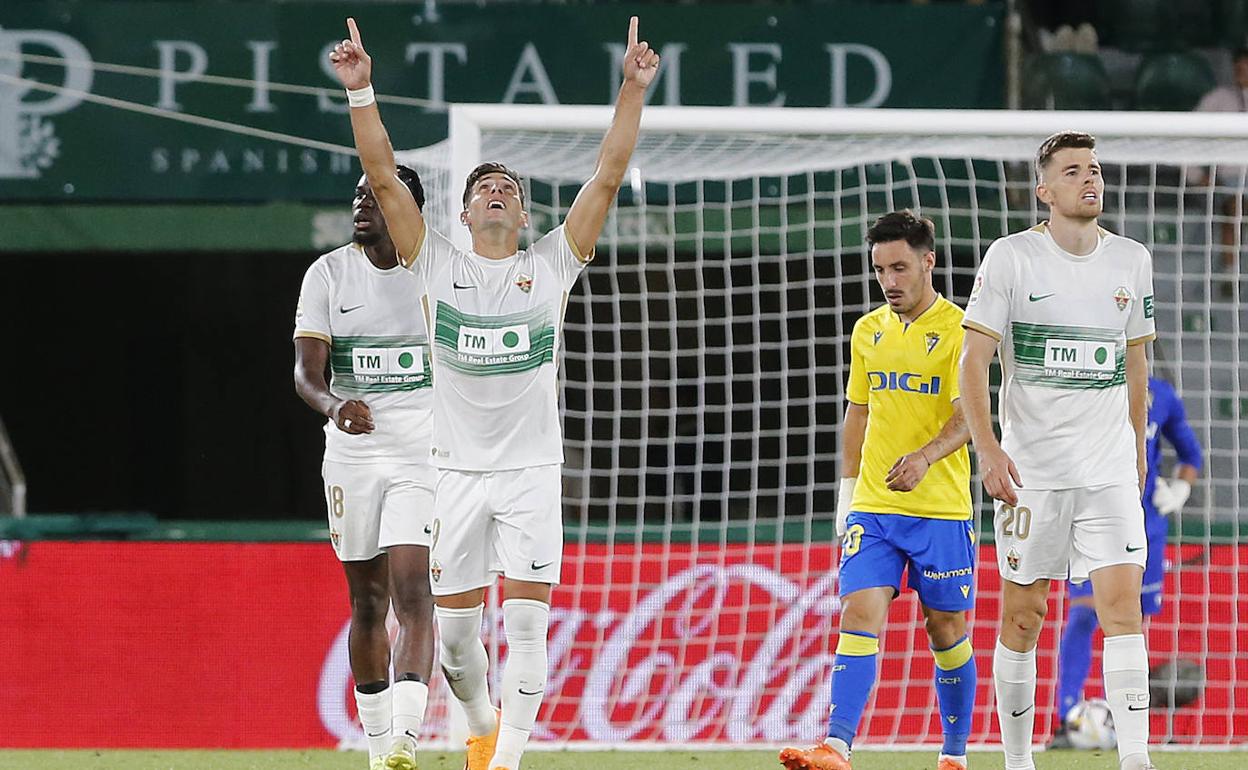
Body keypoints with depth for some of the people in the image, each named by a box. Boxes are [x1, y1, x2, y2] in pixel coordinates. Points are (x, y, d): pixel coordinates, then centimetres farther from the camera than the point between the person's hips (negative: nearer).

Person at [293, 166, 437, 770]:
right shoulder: (328, 274, 2)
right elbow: (305, 370, -7)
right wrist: (333, 404, -29)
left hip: (424, 453, -2)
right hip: (351, 452, 2)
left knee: (413, 594, -17)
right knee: (367, 602, 9)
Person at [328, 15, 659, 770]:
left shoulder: (550, 267, 5)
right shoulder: (439, 265, 5)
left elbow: (608, 177, 0)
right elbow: (385, 177, 0)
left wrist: (634, 91, -6)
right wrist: (361, 91, -8)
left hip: (532, 470, -1)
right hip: (456, 472, 1)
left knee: (526, 623, -9)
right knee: (455, 628, 4)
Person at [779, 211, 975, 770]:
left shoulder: (957, 329, -5)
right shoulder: (868, 331, 12)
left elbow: (968, 415, -14)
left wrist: (925, 456, -32)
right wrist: (847, 493, 16)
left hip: (942, 508, -4)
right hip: (873, 507, 4)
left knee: (947, 630, 5)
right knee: (859, 615, -11)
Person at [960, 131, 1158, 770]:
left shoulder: (1131, 260, 7)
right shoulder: (1010, 257, -4)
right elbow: (972, 361, -5)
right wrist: (989, 451, -14)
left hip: (1109, 470, 2)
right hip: (1029, 470, -2)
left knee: (1122, 603, -12)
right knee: (1022, 616, 3)